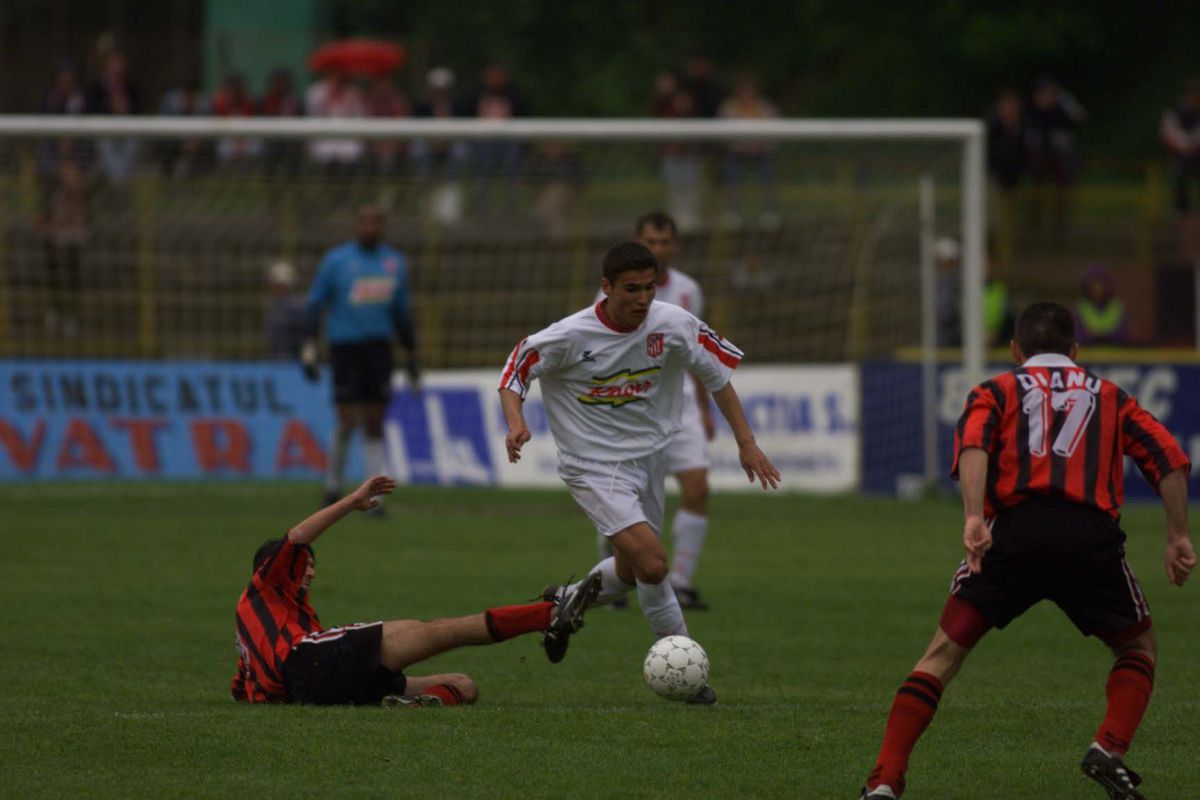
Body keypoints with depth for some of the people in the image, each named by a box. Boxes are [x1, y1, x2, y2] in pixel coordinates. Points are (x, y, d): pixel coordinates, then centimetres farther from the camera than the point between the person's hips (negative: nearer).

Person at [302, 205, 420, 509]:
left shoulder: (394, 263, 10)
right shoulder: (336, 261, -2)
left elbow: (401, 312, 18)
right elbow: (315, 303, 0)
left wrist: (412, 357, 18)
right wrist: (309, 349, -9)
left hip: (378, 347, 3)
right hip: (345, 345, -3)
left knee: (375, 423, 1)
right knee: (348, 419, -9)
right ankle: (333, 483, 12)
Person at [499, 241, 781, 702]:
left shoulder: (673, 325, -10)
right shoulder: (571, 336, -19)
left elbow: (717, 374, 3)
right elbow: (517, 369, -7)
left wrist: (746, 443, 1)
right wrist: (516, 422, -26)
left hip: (649, 456, 6)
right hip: (594, 468, -5)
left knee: (630, 571, 16)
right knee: (652, 562, -20)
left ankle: (565, 603, 46)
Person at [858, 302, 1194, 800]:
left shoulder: (996, 391, 22)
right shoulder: (1109, 397, 28)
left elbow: (973, 445, -1)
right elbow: (1169, 460, 13)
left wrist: (973, 517, -13)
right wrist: (1178, 536, 14)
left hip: (1014, 530, 0)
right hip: (1092, 534, 1)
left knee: (943, 653, 6)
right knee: (1139, 647, 24)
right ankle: (1110, 749, 1)